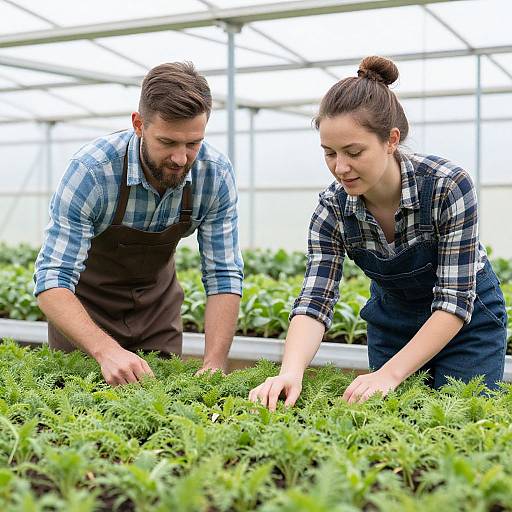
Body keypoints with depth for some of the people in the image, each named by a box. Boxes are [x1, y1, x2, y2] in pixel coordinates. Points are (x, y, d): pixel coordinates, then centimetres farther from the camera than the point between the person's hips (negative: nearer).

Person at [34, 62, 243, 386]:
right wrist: (106, 351, -52)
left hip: (157, 302, 3)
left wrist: (214, 366, -32)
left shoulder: (217, 174, -23)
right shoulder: (91, 170, -33)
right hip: (86, 301, -2)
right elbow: (53, 281, -36)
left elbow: (224, 276, -19)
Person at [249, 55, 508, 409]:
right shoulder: (333, 208, -19)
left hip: (467, 320, -3)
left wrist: (390, 373, -37)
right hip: (391, 321, 3)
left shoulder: (449, 186, -31)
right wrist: (291, 372, -44)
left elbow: (455, 301, -29)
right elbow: (315, 300, -24)